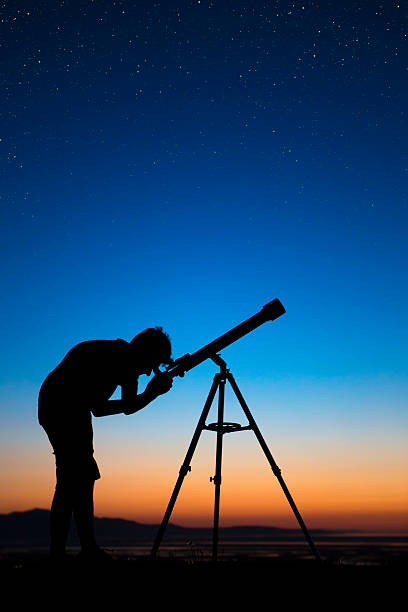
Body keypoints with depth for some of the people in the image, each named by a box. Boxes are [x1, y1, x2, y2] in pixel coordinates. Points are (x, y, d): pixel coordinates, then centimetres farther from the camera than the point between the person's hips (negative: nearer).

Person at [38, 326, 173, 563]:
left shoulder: (128, 363, -3)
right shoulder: (103, 356, -28)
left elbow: (128, 407, 2)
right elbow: (98, 408, -29)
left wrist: (152, 391, -17)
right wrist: (150, 394, -29)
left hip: (77, 410, 9)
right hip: (57, 408, -9)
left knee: (84, 475, 8)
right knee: (72, 476, -14)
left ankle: (89, 550, 13)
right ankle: (58, 554, -9)